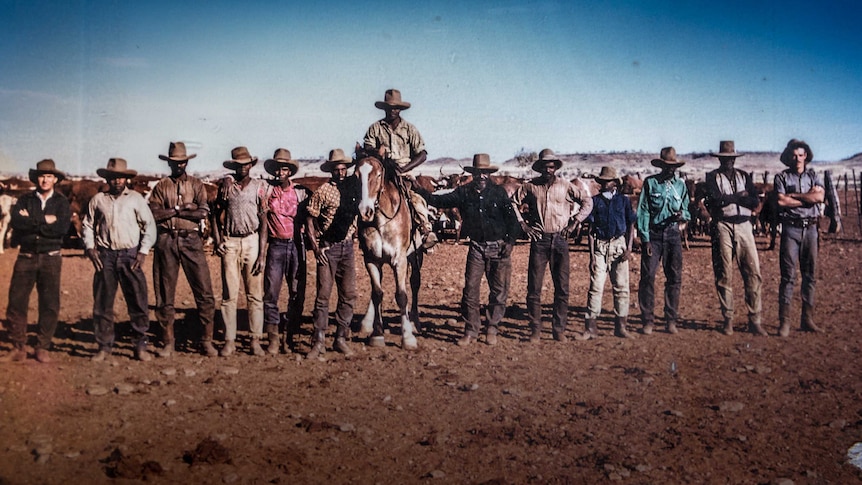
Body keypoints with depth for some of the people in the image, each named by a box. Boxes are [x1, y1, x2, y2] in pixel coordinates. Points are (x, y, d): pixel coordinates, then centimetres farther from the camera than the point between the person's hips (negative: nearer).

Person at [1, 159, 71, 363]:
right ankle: (18, 347, 10)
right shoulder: (25, 199, 7)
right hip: (26, 257, 1)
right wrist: (44, 221, -13)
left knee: (50, 305, 2)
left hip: (51, 258, -1)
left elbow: (63, 228, -14)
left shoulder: (61, 202, 3)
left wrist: (31, 222, -10)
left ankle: (43, 347, 13)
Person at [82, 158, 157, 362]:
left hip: (130, 255, -1)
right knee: (102, 303, 5)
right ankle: (104, 346, 15)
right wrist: (90, 248, 2)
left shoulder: (136, 198, 3)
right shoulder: (98, 199, 7)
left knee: (138, 301, -2)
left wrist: (143, 251, -5)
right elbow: (87, 224, 15)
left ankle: (140, 346, 7)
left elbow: (149, 225, 3)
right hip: (105, 256, 2)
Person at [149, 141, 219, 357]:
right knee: (165, 295, 5)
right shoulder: (161, 186, 10)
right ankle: (168, 343, 15)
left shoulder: (196, 185, 10)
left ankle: (207, 341, 5)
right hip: (166, 241, 1)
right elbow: (154, 213, -4)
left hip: (191, 240, 0)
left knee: (205, 292, -5)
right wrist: (184, 209, -6)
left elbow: (203, 212, -6)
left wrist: (171, 211, -6)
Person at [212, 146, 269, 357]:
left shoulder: (260, 186, 4)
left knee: (255, 294, 1)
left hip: (252, 241, -1)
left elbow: (263, 221, 1)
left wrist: (262, 254, -5)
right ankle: (229, 341, 6)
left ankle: (256, 340, 7)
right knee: (229, 294, 0)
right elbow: (217, 214, 9)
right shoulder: (226, 184, 8)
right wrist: (217, 241, -6)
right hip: (230, 242, 1)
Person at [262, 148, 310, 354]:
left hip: (296, 245, 1)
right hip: (276, 246, -1)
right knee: (271, 292, -5)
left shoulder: (301, 192, 7)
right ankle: (273, 338, 1)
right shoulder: (268, 192, 5)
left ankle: (290, 337, 13)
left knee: (297, 293, 3)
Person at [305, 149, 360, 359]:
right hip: (327, 248, -4)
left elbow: (358, 214, 18)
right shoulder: (323, 191, -4)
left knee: (349, 294, 5)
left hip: (347, 247, 4)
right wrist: (315, 247, -10)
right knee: (323, 295, -3)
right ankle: (319, 341, 3)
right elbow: (309, 220, -4)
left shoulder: (354, 188, 7)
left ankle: (341, 338, 15)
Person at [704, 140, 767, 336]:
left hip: (744, 226, 3)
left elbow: (754, 202, 2)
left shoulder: (744, 176, 16)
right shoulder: (712, 177, 6)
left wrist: (728, 198, -8)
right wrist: (739, 196, -4)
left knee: (754, 273, -4)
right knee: (724, 275, 0)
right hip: (722, 227, -3)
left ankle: (754, 321, 0)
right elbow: (715, 200, -13)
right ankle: (728, 320, 9)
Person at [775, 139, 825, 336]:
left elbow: (820, 196, -6)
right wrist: (808, 197, -7)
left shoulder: (813, 176, 12)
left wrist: (793, 195, -8)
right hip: (791, 228, -3)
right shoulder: (782, 177, 5)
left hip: (811, 228, 3)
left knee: (810, 275, 7)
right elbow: (781, 201, -11)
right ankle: (784, 321, -6)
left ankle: (808, 319, 15)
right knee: (788, 275, -7)